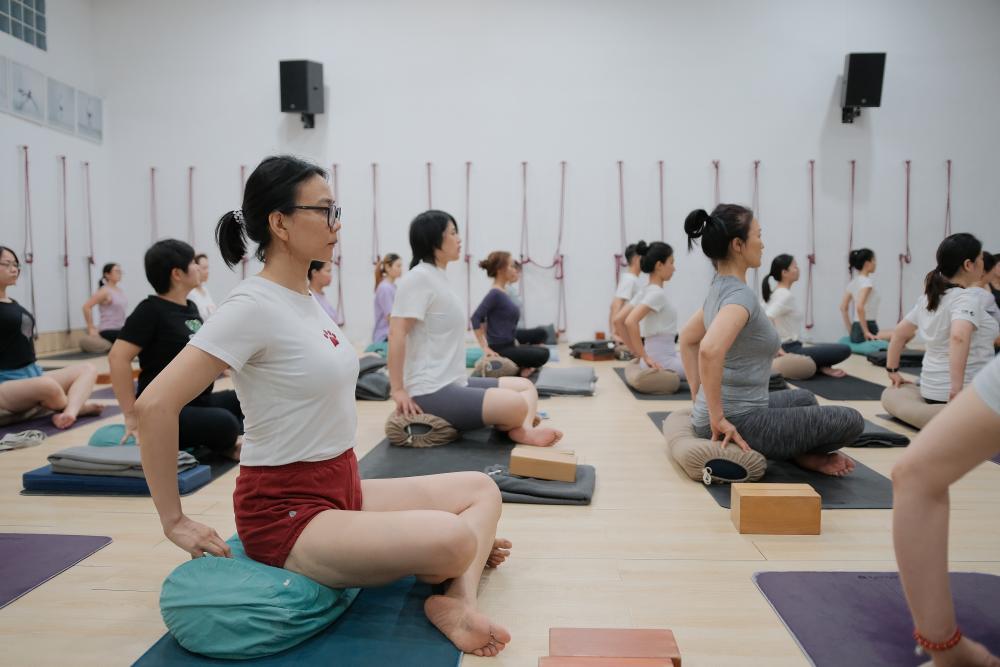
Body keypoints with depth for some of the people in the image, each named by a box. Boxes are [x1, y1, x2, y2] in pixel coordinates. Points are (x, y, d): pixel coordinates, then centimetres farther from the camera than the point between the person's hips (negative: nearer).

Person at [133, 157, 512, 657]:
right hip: (286, 510, -9)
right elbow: (155, 405, -24)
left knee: (481, 489, 8)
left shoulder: (308, 301, 7)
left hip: (343, 489, 9)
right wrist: (174, 521, -17)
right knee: (452, 541, -26)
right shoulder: (253, 306, -19)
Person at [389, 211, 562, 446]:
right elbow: (396, 333, -21)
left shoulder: (437, 277, 16)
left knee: (525, 386, 11)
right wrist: (398, 390, -19)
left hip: (453, 383, 11)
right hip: (432, 392, -11)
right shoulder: (419, 277, -14)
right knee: (517, 406, -23)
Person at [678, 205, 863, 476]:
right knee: (851, 421, 4)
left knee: (803, 398, 32)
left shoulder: (720, 288, 7)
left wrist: (701, 398, 17)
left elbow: (687, 339, 20)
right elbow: (709, 350, -40)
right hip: (739, 422, -9)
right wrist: (718, 419, -30)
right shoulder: (740, 295, -22)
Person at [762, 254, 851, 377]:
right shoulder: (786, 295, -18)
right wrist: (778, 349, -27)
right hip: (790, 350, -10)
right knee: (844, 350, -13)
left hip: (788, 347, 10)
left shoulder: (777, 294, 10)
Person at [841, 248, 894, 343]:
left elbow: (843, 308, 16)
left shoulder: (853, 282, 13)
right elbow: (859, 307, -26)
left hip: (856, 330, 10)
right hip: (868, 327, -10)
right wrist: (866, 332, -20)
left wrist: (850, 331, 18)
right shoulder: (867, 281, -12)